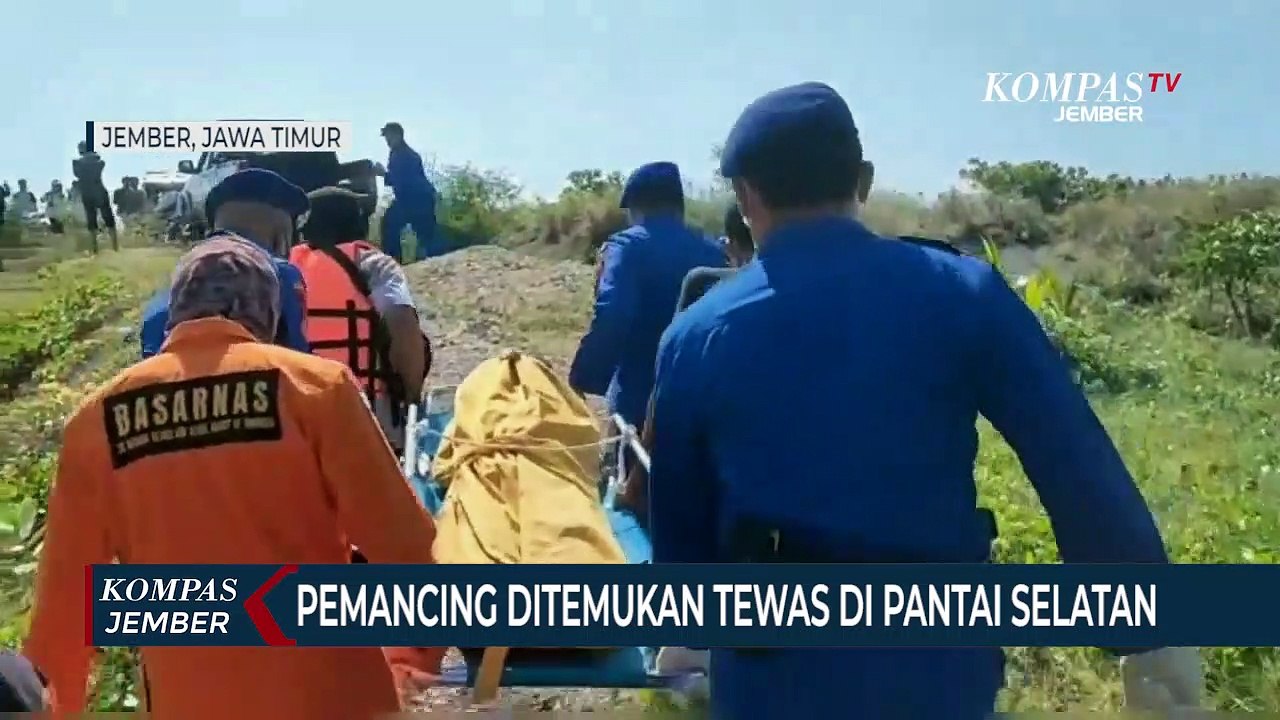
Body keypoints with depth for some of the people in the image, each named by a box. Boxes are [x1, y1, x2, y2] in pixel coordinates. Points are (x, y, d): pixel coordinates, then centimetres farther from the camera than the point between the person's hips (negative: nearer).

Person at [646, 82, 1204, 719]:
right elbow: (1079, 468, -8)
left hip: (777, 663, 0)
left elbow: (677, 512, 7)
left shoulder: (695, 334, -3)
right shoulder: (962, 292, -8)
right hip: (939, 653, 0)